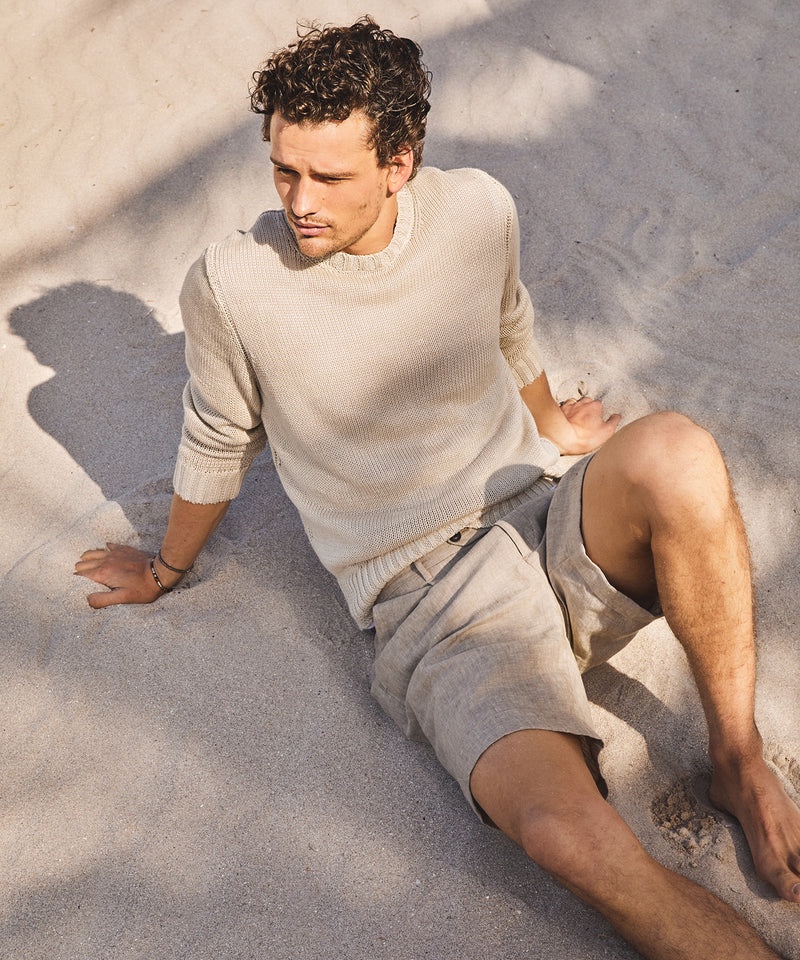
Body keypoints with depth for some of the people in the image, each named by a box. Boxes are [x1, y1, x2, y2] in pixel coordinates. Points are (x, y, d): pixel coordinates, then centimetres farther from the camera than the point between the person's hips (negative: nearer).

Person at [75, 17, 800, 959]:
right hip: (432, 604, -3)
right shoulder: (230, 285, -8)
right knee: (569, 835, -30)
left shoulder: (479, 211, -1)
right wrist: (165, 570, 24)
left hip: (548, 529, 4)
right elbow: (215, 447, 9)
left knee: (674, 452, -32)